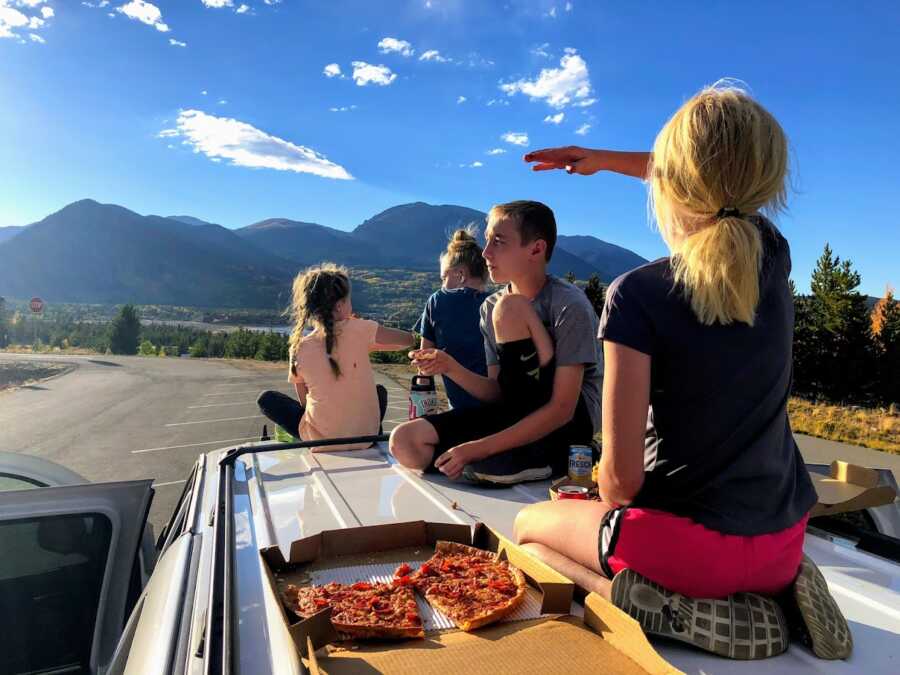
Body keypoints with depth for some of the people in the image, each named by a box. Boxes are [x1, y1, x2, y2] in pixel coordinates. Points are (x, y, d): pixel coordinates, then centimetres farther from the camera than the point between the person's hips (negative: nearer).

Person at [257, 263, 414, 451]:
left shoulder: (298, 349, -6)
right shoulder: (359, 329, -13)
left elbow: (304, 401, 6)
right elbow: (408, 339, -2)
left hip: (320, 441, -1)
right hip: (365, 437, 1)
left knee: (266, 399, 19)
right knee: (380, 390, 32)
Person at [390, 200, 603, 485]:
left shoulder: (570, 306, -17)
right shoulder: (490, 308, 3)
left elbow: (561, 410, -21)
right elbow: (498, 394, 3)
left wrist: (480, 448, -25)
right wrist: (452, 368, -17)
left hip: (572, 421, -5)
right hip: (517, 414, 6)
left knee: (508, 309, -23)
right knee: (405, 442, -12)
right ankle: (523, 464, -13)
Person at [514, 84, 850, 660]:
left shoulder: (637, 295, -23)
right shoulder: (773, 256, -5)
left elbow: (621, 476, -21)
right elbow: (720, 180, 18)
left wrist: (610, 511, 2)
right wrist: (603, 159, 20)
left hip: (691, 540, -5)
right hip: (783, 538, 6)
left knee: (530, 525, 20)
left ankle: (660, 606, -3)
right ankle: (776, 588, 12)